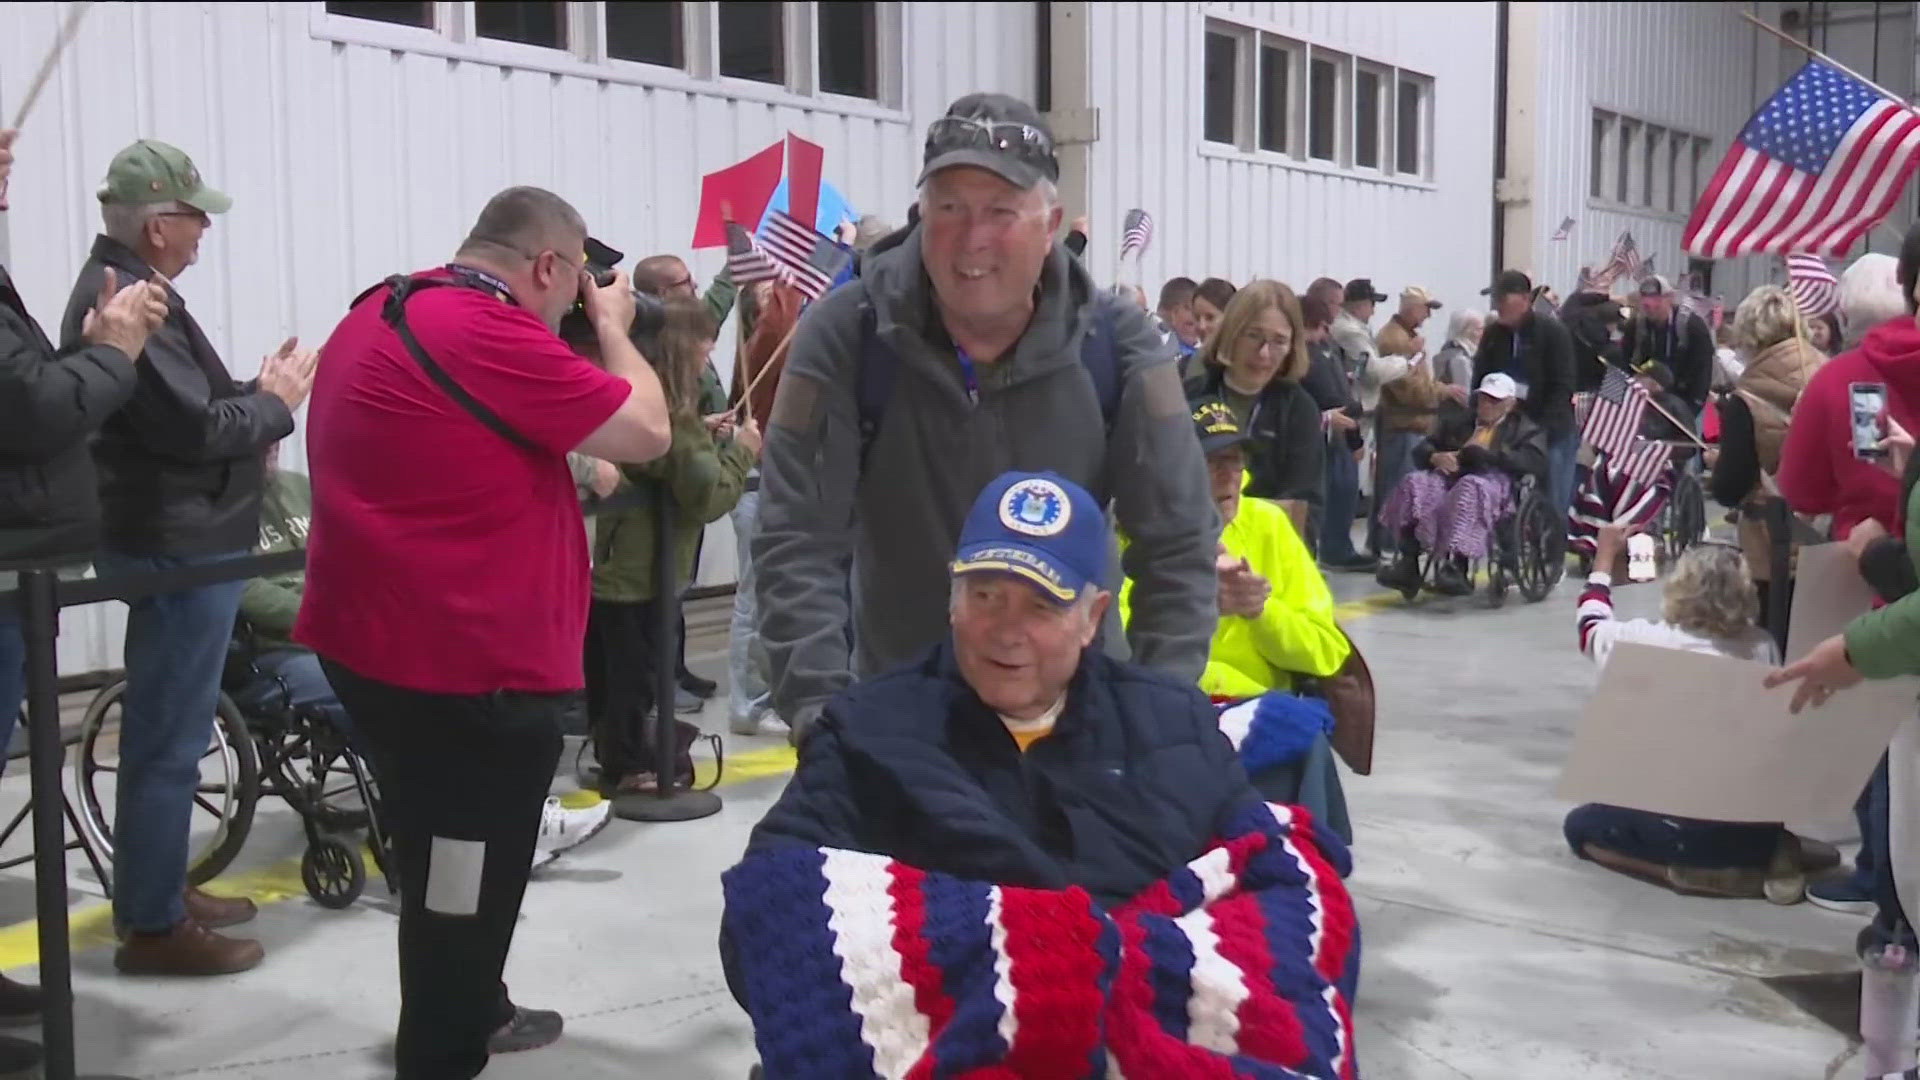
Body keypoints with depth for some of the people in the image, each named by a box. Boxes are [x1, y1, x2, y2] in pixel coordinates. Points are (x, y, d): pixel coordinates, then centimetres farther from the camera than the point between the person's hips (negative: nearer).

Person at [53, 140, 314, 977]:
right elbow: (196, 428, -24)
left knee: (163, 730, 19)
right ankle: (152, 925, 5)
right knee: (169, 738, -3)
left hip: (171, 541, 11)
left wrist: (257, 399, 2)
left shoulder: (117, 286, 13)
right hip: (178, 548, -11)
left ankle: (157, 892, 30)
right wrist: (276, 403, -8)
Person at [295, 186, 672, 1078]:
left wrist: (586, 330, 13)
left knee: (450, 862, 25)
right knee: (464, 880, 4)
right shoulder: (489, 333, -21)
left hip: (381, 643, 11)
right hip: (465, 664, -10)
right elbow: (647, 431, -15)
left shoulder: (385, 312, 10)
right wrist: (612, 325, 0)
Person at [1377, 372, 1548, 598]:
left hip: (1494, 480, -5)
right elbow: (1421, 449, 29)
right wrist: (1436, 457, 4)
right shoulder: (1463, 423, 35)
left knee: (1470, 487, -40)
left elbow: (1535, 461, 0)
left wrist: (1488, 455, -7)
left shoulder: (1523, 428, 22)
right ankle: (1408, 566, -35)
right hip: (1452, 476, 5)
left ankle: (1457, 568, -50)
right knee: (1416, 483, -26)